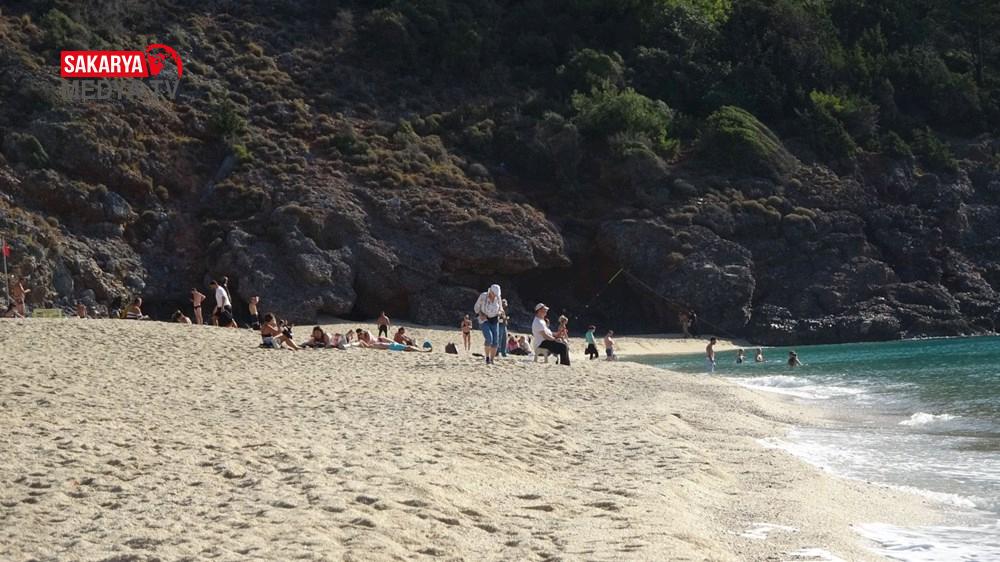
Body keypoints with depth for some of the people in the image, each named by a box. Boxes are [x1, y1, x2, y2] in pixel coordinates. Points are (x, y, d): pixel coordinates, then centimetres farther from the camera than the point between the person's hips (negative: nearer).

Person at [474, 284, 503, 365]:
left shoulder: (498, 298, -5)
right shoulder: (483, 296, -15)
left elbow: (500, 309, 10)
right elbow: (476, 307, -4)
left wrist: (499, 312, -14)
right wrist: (481, 314, -22)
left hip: (494, 321, 4)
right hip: (484, 320, -4)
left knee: (495, 341, -6)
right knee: (489, 339, -24)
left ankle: (491, 360, 8)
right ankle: (487, 358, -4)